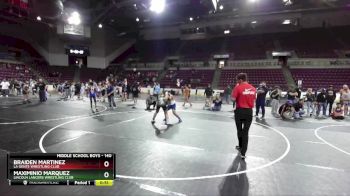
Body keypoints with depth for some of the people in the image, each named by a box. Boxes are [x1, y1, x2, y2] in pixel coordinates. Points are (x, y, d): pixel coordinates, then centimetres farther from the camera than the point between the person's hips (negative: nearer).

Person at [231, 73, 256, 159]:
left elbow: (233, 98, -10)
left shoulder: (238, 87, -11)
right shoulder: (253, 88, 4)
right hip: (249, 111, 3)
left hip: (240, 110, -3)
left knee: (239, 130, 18)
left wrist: (236, 88, -1)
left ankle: (241, 146, 36)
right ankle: (243, 153, 5)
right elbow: (254, 99, 12)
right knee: (245, 132, 5)